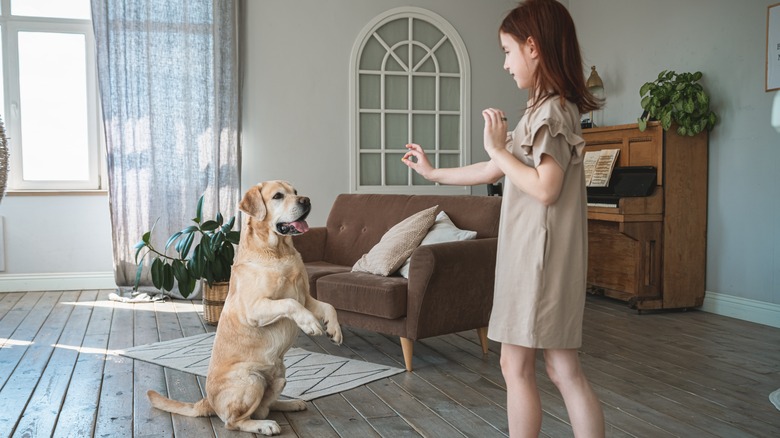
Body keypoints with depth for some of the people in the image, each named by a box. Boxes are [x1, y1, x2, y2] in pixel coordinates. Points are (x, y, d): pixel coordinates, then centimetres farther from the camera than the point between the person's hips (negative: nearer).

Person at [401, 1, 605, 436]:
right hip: (532, 252, 9)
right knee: (564, 368, 9)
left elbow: (545, 189, -22)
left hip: (540, 254, -9)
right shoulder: (545, 110, 16)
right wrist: (433, 172, 32)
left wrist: (499, 148, -11)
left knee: (517, 366, 2)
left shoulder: (551, 111, -13)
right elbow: (492, 171, 23)